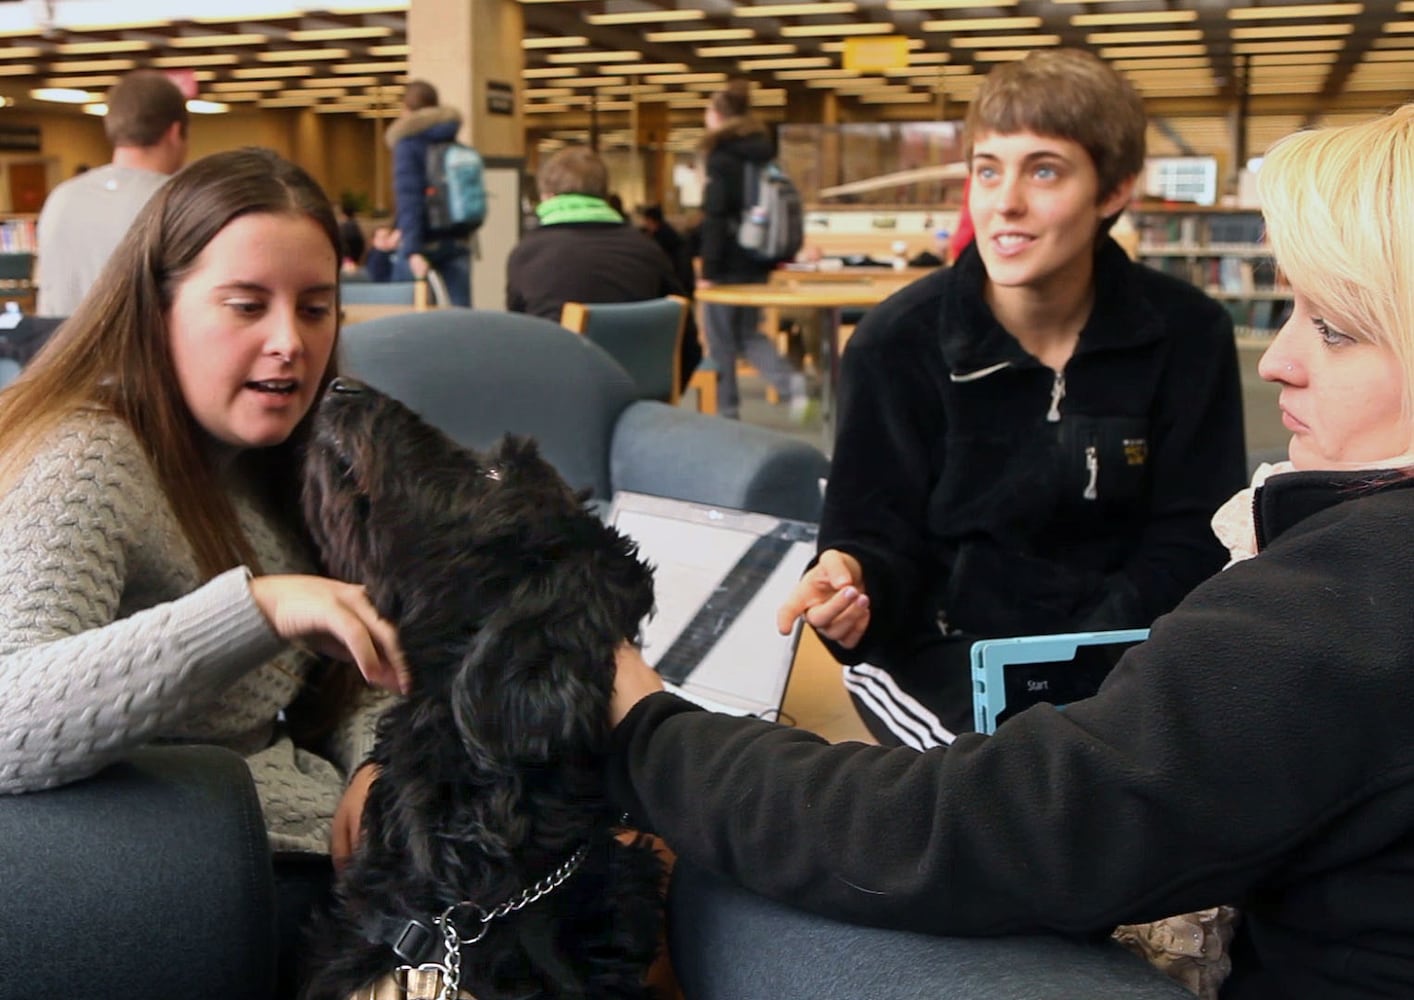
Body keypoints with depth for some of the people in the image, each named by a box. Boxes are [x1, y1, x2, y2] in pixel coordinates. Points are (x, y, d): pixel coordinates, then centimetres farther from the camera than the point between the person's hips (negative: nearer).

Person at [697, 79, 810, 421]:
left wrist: (708, 268, -17)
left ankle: (726, 410, 7)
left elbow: (715, 216, -17)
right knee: (748, 332, 15)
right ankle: (790, 381, -7)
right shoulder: (764, 152, 12)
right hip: (758, 259, 7)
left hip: (730, 262, -7)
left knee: (721, 340, 3)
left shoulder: (721, 156, -10)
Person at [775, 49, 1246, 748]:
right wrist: (852, 579, -33)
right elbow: (879, 536, -8)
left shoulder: (1188, 334, -3)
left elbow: (1188, 540, -1)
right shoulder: (896, 343, -10)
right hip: (938, 646, -3)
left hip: (1119, 643, 4)